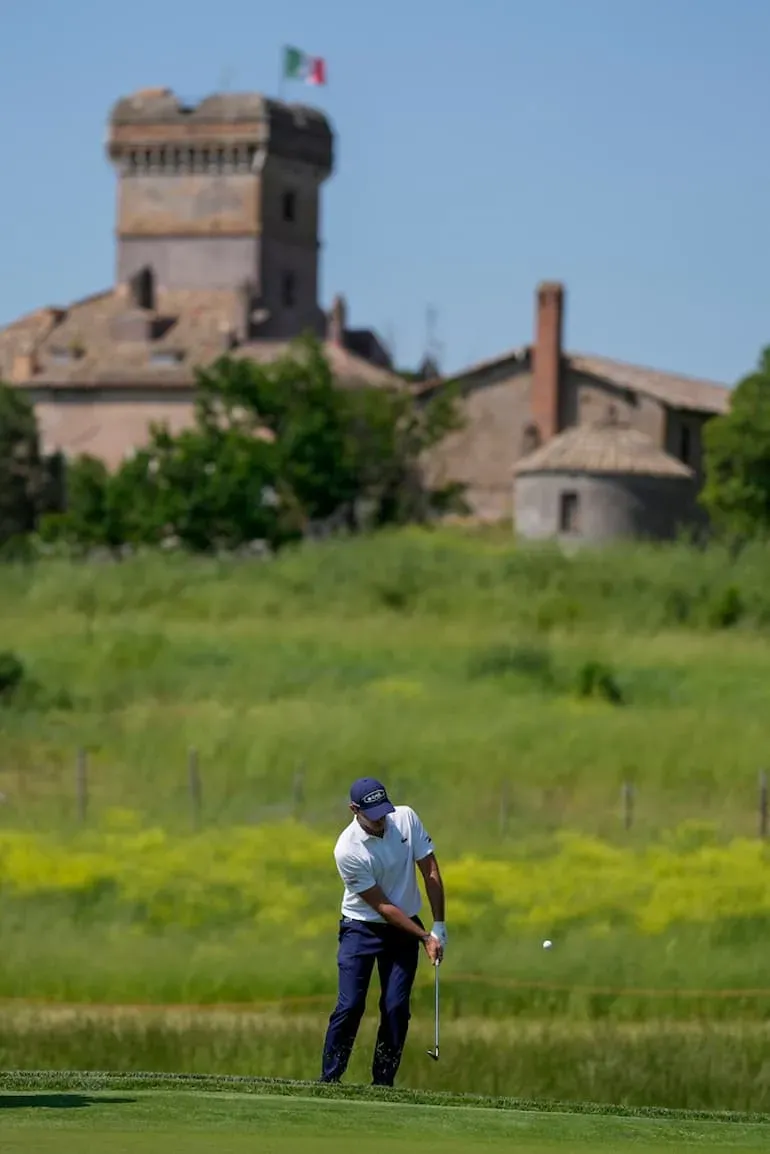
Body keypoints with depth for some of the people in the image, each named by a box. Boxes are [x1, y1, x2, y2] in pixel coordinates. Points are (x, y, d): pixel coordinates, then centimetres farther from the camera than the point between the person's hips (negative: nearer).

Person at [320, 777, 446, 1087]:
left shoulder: (406, 818, -11)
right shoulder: (347, 850, -23)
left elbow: (430, 871, -3)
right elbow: (382, 906, -18)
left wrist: (439, 926, -7)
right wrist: (425, 937, -17)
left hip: (404, 927, 3)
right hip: (361, 929, -3)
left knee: (396, 1007, -5)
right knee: (350, 1005, -13)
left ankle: (383, 1083, 1)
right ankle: (328, 1080, -6)